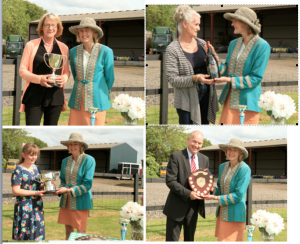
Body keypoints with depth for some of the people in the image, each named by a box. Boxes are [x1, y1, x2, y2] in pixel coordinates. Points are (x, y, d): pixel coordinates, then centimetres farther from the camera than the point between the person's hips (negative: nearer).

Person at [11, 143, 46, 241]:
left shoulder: (36, 168, 12)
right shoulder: (18, 170, -9)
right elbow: (15, 191, -15)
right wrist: (35, 193, -19)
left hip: (37, 207, 6)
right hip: (24, 208, -6)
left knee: (38, 236, 6)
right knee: (24, 236, -4)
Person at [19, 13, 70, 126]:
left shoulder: (63, 48, 12)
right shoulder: (31, 45, 4)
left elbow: (67, 71, 19)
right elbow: (22, 70, 2)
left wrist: (64, 78, -7)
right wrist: (39, 79, -17)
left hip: (55, 96, 3)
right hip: (34, 96, -3)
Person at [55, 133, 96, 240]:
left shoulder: (89, 160, -8)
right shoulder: (65, 161, 11)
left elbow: (87, 185, -13)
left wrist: (69, 190, -19)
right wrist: (59, 190, -2)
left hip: (80, 202, -6)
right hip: (66, 202, 6)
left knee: (80, 233, -4)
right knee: (68, 231, 9)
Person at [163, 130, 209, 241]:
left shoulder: (205, 160, 10)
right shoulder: (176, 157, -8)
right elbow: (170, 181, -14)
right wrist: (188, 193, -23)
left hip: (194, 206, 5)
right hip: (177, 206, -5)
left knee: (189, 239, 14)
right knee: (172, 240, -2)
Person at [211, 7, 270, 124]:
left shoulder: (262, 46, -10)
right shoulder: (234, 44, 11)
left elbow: (256, 78, -13)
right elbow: (226, 71, 12)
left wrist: (229, 80, -16)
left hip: (247, 101, -6)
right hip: (230, 99, 6)